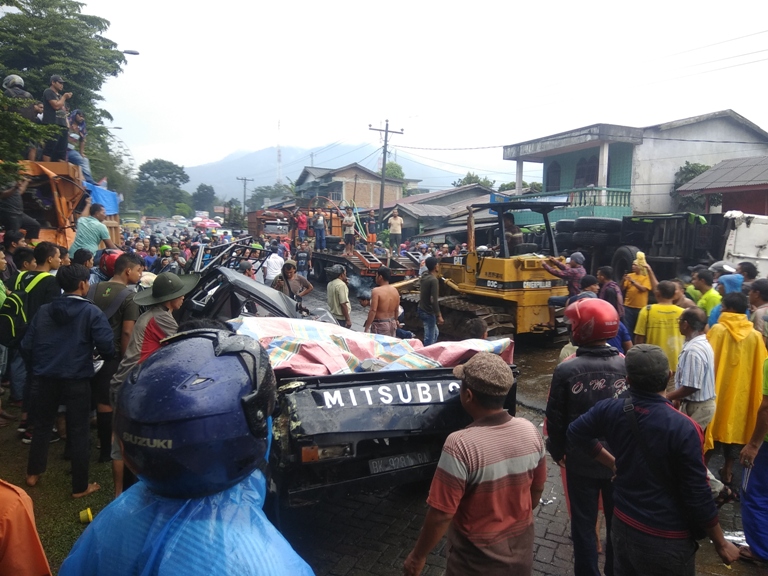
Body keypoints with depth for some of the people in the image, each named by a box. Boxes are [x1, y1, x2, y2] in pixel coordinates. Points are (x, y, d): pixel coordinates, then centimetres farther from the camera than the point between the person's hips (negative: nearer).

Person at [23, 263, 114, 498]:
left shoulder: (43, 311, 3)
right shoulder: (91, 312, -11)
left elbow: (26, 345, 5)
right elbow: (106, 346, -18)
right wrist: (107, 356, 4)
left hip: (44, 378, 4)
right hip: (77, 380, -4)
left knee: (41, 426, 23)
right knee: (79, 432, 6)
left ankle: (33, 474, 38)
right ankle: (80, 486, 16)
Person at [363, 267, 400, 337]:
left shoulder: (376, 291, -15)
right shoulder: (395, 291, 5)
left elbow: (373, 311, -19)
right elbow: (396, 310, 12)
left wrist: (366, 327, -16)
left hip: (380, 324, -7)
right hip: (392, 324, 7)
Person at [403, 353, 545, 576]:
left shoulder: (461, 445, -31)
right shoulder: (530, 431, -13)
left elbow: (441, 515, -24)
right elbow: (537, 491, 2)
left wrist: (417, 556, -8)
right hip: (521, 550, 5)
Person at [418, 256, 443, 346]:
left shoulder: (424, 276, 3)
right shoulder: (434, 280, -23)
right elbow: (434, 300, -25)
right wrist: (438, 315, -20)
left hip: (422, 310, 9)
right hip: (429, 312, -9)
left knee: (435, 332, 23)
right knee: (429, 337, 1)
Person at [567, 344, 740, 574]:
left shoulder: (610, 410, -12)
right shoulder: (683, 429, -25)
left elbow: (575, 433, 5)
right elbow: (698, 496, -18)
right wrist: (721, 544, -3)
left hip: (622, 523, 4)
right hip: (665, 539, -4)